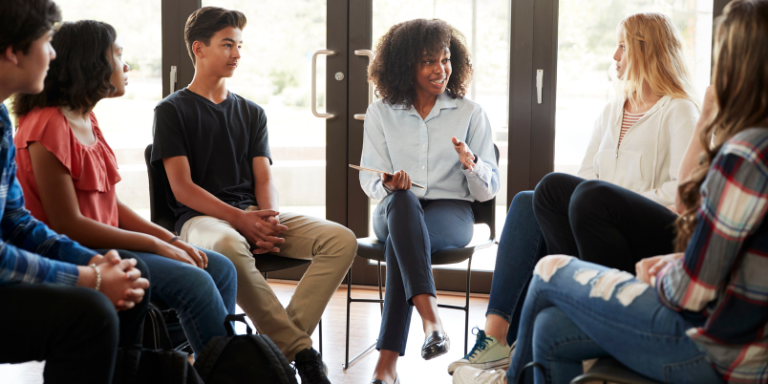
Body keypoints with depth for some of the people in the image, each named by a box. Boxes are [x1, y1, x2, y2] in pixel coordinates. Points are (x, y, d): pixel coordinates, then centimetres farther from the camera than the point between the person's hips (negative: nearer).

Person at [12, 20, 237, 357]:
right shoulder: (49, 126, -16)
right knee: (193, 283, -23)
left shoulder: (87, 120, 13)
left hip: (102, 243, 10)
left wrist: (171, 240, 0)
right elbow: (67, 224, -19)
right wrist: (156, 244, -16)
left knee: (221, 269, 1)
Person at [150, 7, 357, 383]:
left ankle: (281, 344, -31)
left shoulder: (251, 112, 22)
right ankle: (301, 350, -33)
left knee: (342, 239, -20)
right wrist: (239, 218, -17)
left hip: (253, 214, 5)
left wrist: (270, 219, -10)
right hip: (201, 217, -5)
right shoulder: (172, 110, 7)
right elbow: (182, 187, -4)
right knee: (228, 245, -43)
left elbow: (264, 179, 13)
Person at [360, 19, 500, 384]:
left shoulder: (471, 113, 8)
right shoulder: (380, 113, 11)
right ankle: (431, 319, -53)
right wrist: (388, 184, -17)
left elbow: (488, 190, 6)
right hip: (394, 211, 1)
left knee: (400, 242, -36)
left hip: (451, 212, -1)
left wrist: (471, 165, -18)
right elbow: (369, 179, 8)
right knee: (403, 200, -39)